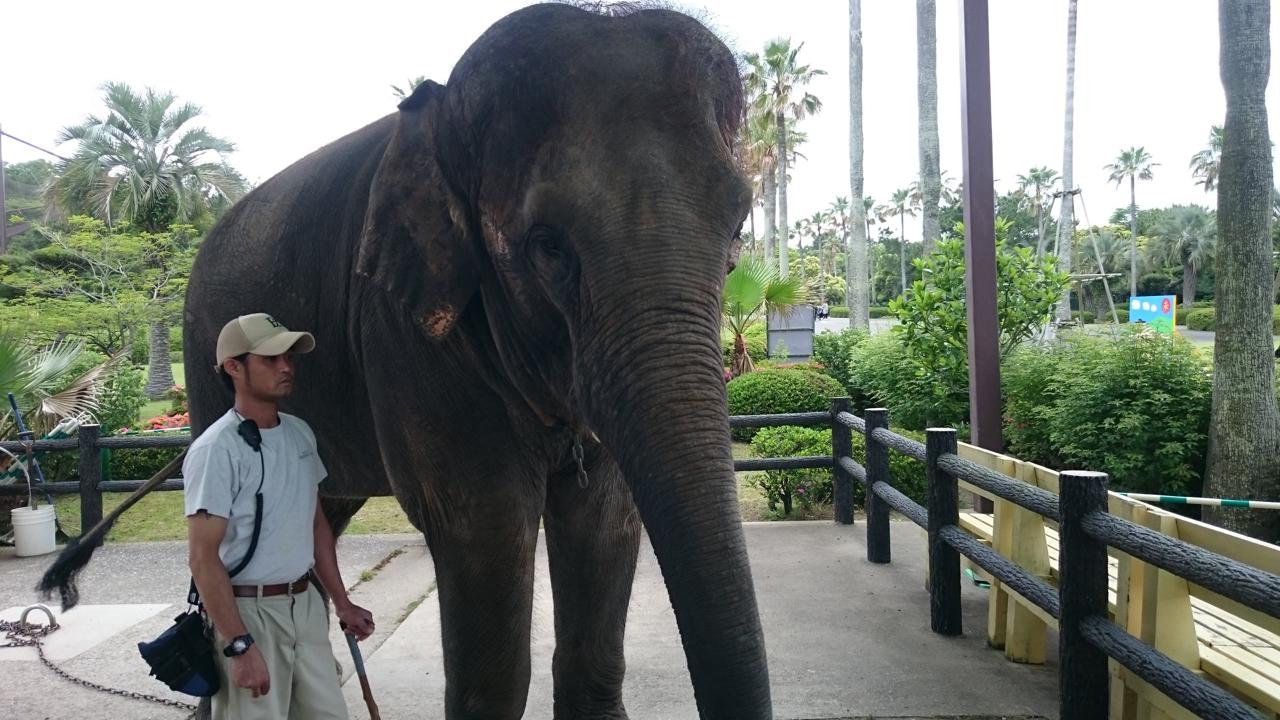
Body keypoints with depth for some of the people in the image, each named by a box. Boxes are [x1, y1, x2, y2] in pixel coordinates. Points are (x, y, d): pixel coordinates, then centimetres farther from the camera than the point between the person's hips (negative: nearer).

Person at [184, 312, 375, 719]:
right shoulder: (217, 450, -16)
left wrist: (342, 603, 17)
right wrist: (240, 646, -21)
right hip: (248, 611, -7)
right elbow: (203, 557, -18)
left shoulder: (300, 433, 7)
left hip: (305, 603, 7)